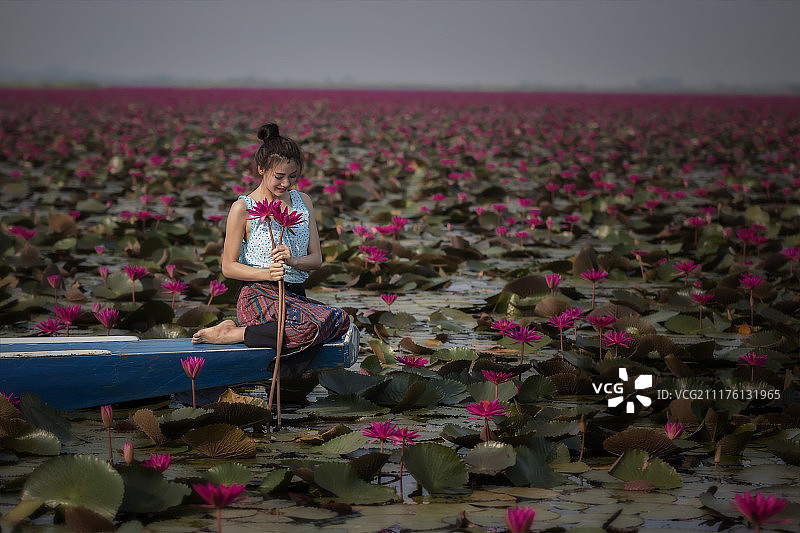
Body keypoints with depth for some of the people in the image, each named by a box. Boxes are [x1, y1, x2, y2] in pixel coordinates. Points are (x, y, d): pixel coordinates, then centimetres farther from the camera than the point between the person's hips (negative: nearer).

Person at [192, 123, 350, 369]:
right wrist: (267, 273, -20)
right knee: (313, 327, -33)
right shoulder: (243, 208, -4)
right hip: (259, 296, -8)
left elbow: (316, 258, 9)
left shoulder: (303, 202, 13)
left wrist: (293, 260, -15)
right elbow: (229, 267, -3)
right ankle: (231, 333, -16)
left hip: (295, 295, 8)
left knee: (340, 319, -20)